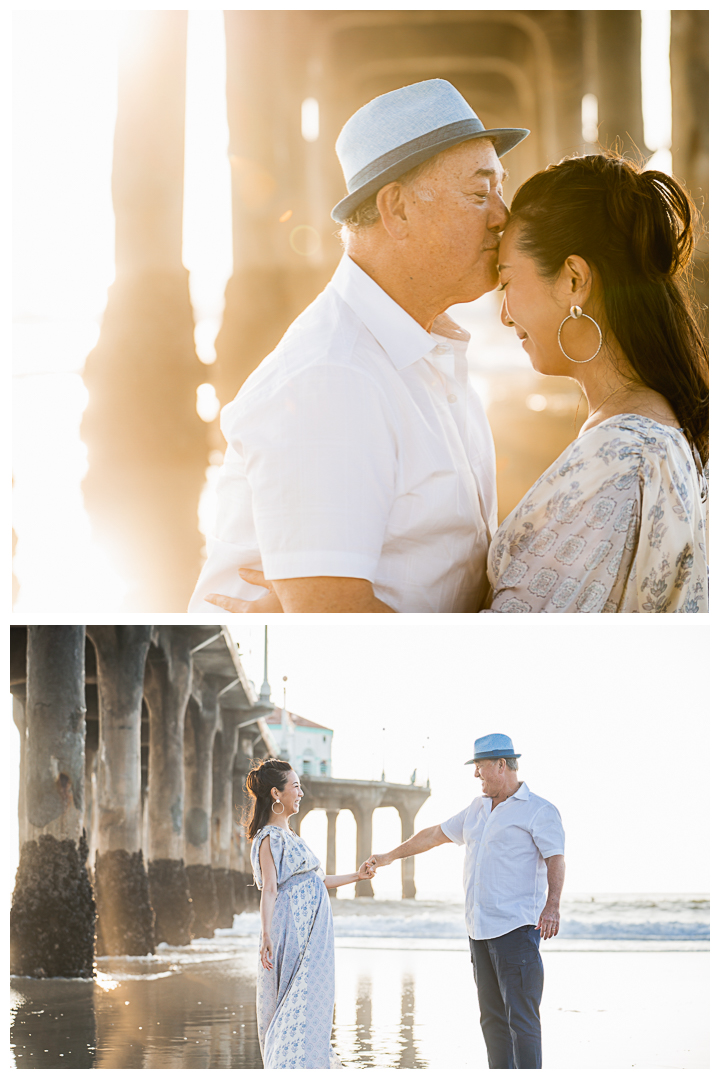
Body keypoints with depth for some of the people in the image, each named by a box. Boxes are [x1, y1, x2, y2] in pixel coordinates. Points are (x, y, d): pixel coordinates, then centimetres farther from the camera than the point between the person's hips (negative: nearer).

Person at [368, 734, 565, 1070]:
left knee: (521, 1018, -11)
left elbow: (556, 860, -15)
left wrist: (552, 904, -30)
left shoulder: (539, 811, -4)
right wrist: (390, 856, 34)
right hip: (480, 929, 8)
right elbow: (436, 834, 30)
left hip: (516, 928, -8)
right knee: (492, 1018, 8)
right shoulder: (478, 809, 20)